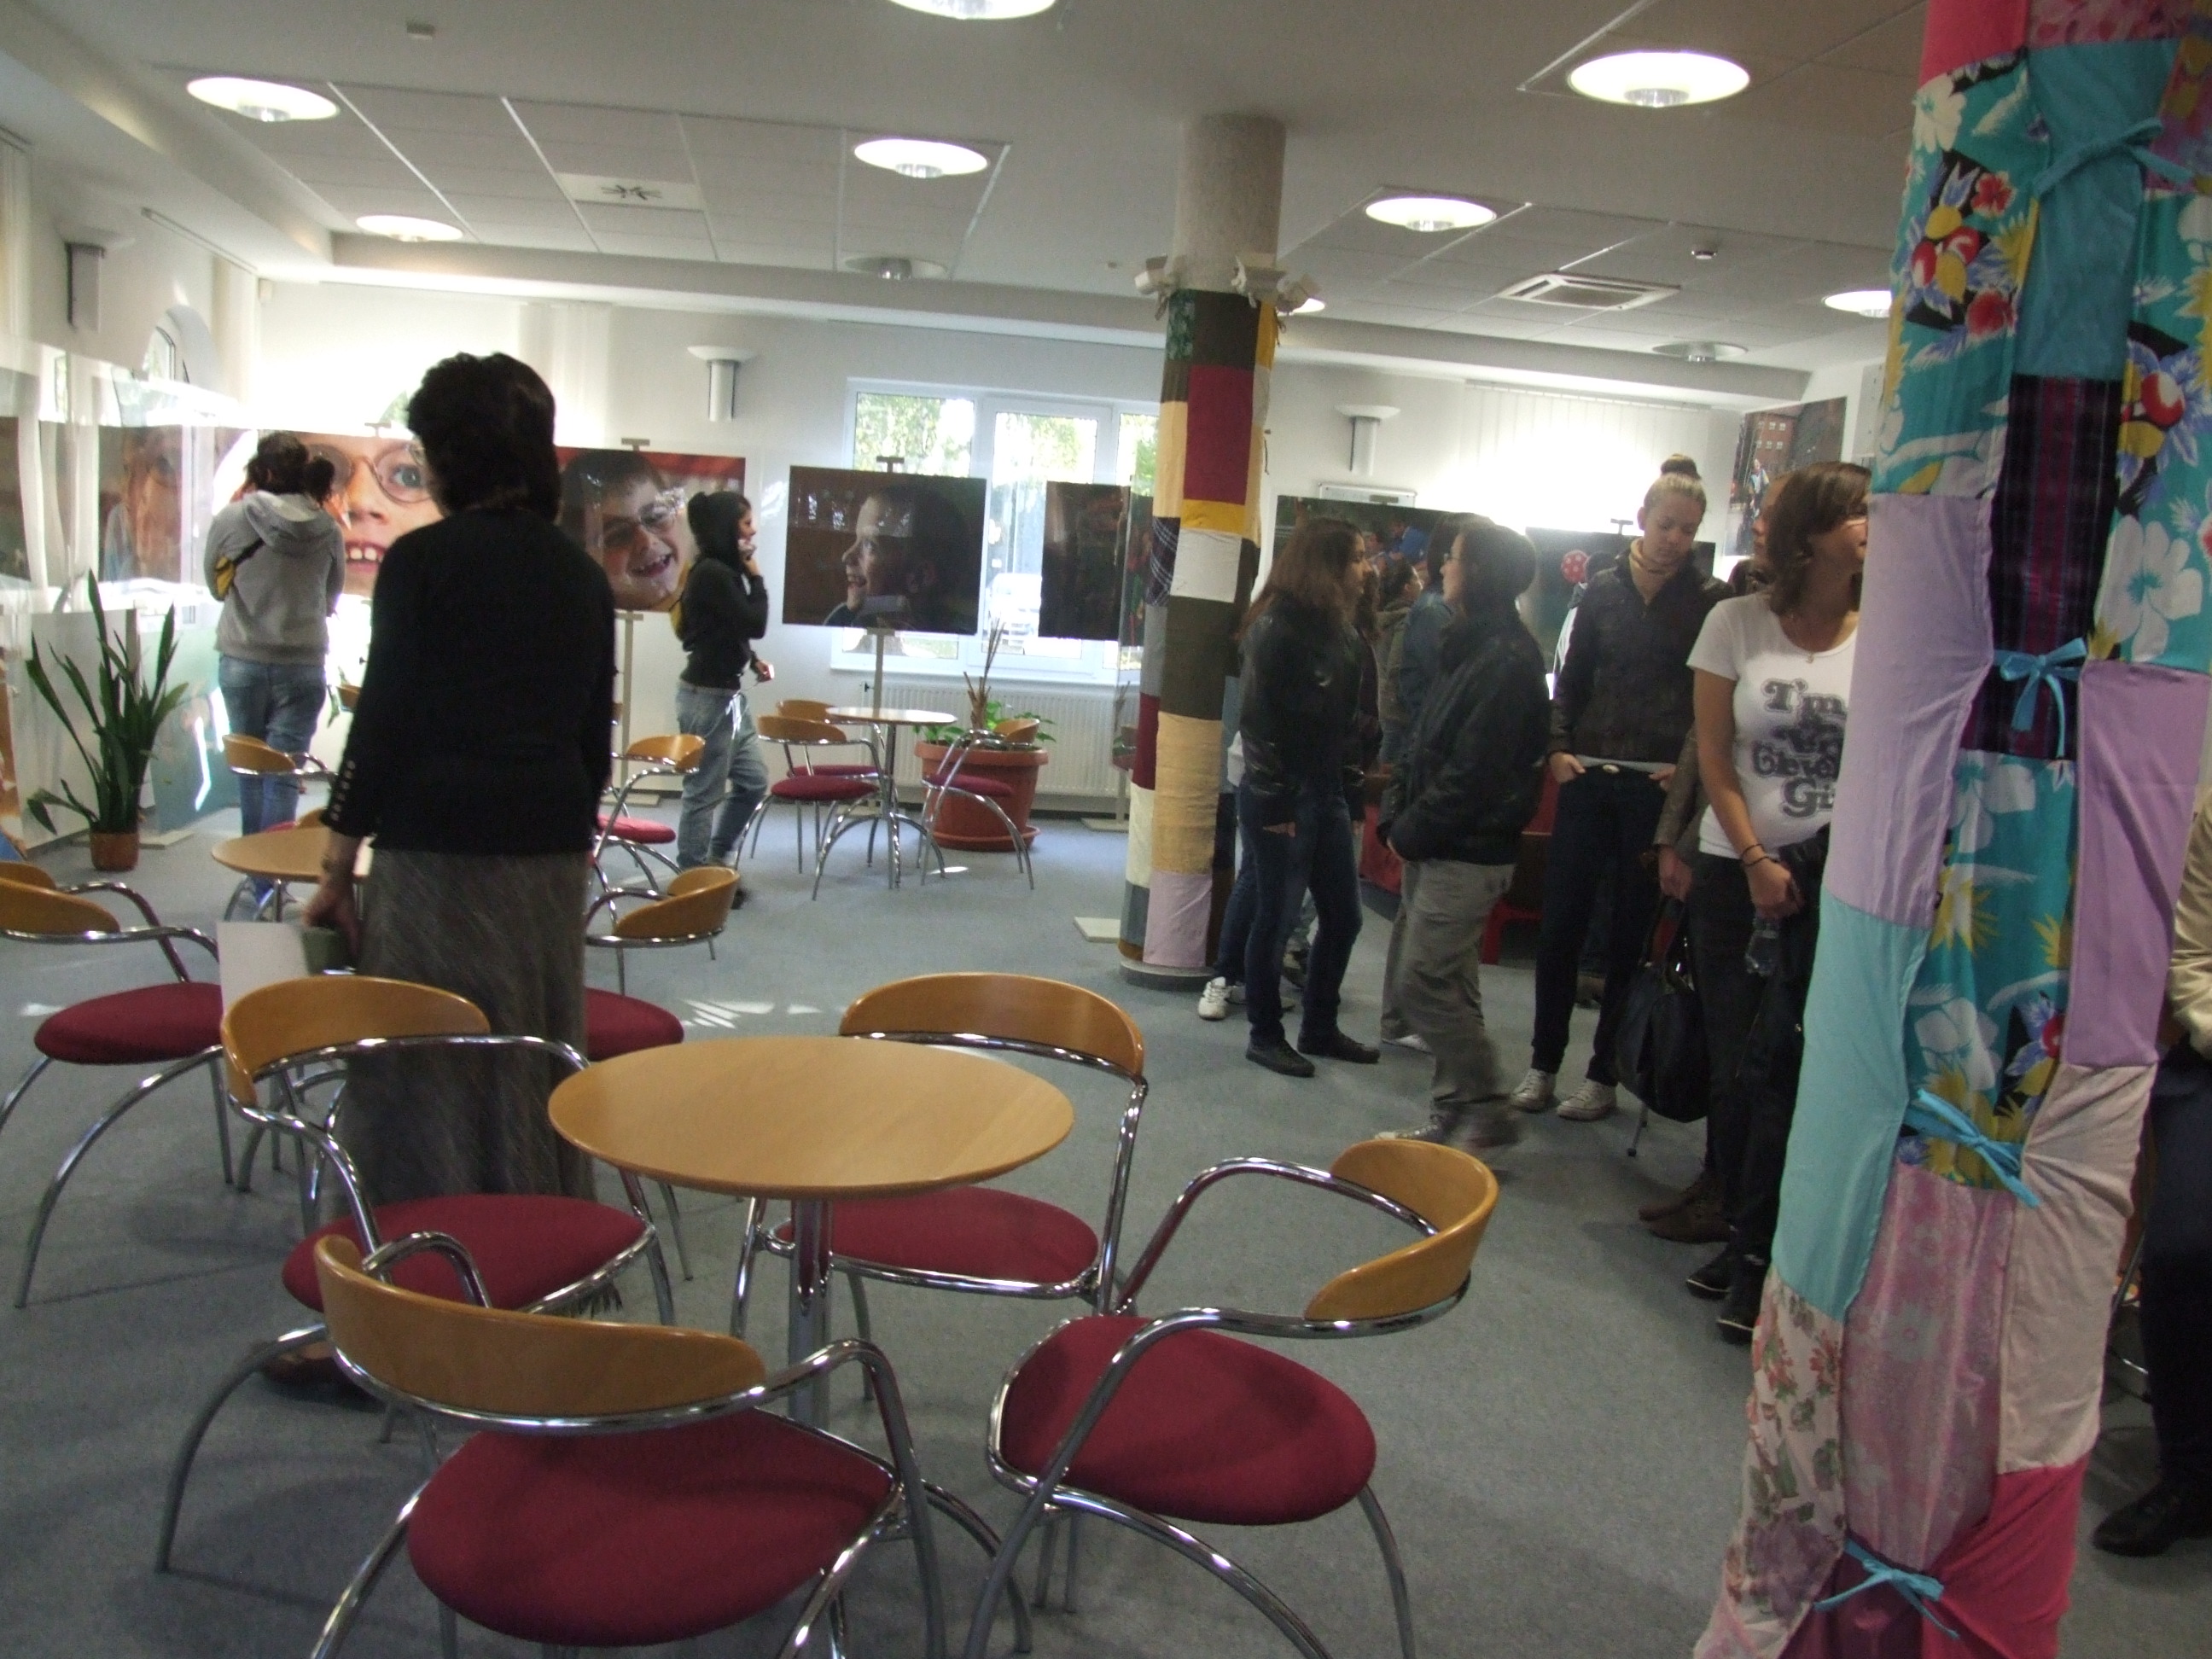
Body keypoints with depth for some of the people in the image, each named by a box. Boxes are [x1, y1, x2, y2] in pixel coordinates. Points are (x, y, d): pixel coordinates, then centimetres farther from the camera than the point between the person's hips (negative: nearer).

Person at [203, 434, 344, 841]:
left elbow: (215, 583, 8)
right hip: (303, 665, 0)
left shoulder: (232, 519, -6)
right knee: (283, 776, 2)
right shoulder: (328, 530, -4)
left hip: (242, 660, 0)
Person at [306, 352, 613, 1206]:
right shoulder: (580, 573, 9)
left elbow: (383, 716, -9)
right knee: (538, 1060, 15)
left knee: (426, 1069, 4)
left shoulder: (422, 559, -7)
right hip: (552, 845, 6)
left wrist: (338, 859, -3)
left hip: (439, 844, -6)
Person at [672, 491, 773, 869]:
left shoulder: (723, 571, 11)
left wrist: (753, 662, 7)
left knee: (753, 781, 16)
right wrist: (755, 577, -7)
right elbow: (754, 624, -18)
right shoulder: (712, 574, -18)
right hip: (708, 697, -10)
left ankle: (716, 862, 27)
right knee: (705, 792, -1)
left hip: (728, 693, 10)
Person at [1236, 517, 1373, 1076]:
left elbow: (1348, 721, 14)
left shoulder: (1338, 631, 11)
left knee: (1343, 915, 11)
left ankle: (1320, 1028, 26)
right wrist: (1275, 802, -17)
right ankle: (1265, 1036, 16)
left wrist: (1354, 792, 9)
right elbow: (1261, 721, -16)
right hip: (1282, 799, -8)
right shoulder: (1277, 629, -13)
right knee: (1276, 918, 2)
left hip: (1327, 796, 8)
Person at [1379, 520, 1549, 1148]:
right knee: (1448, 987, 14)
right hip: (1438, 847, 9)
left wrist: (1411, 831, -13)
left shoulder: (1507, 661, -17)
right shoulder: (1470, 646, 13)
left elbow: (1473, 773, -21)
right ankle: (1454, 1114, 23)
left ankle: (1489, 1110, 6)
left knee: (1423, 985, -7)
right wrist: (1399, 813, 4)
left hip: (1468, 854, -9)